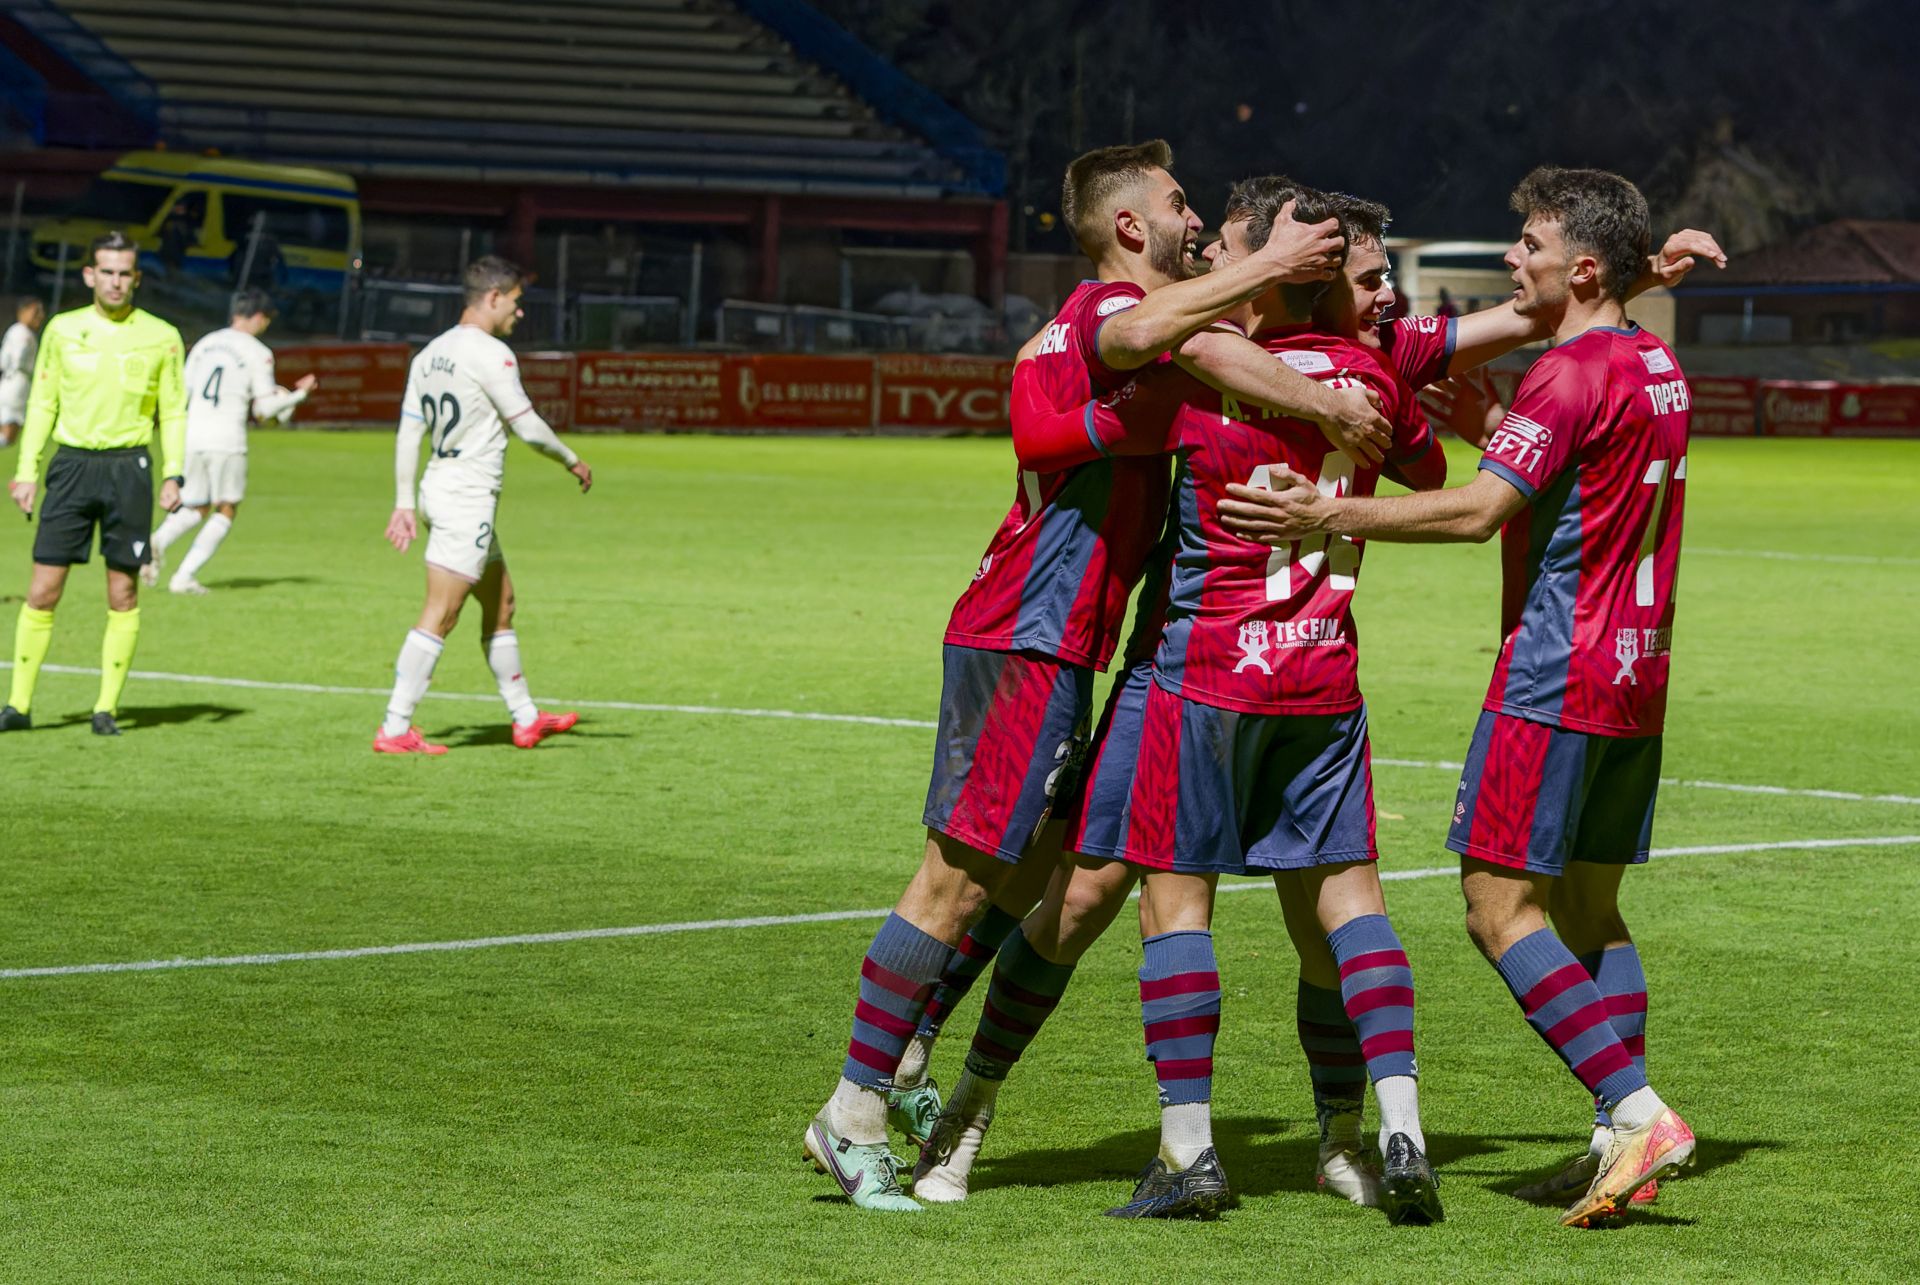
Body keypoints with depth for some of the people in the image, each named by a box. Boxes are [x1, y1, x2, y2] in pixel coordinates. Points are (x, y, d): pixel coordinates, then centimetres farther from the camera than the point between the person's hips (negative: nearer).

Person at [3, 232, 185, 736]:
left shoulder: (161, 337, 4)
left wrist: (173, 474, -3)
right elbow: (42, 404, 11)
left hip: (129, 467, 0)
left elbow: (174, 411, 8)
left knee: (123, 593, 1)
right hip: (72, 463, 0)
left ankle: (107, 707, 9)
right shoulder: (63, 330, 6)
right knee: (43, 589, -3)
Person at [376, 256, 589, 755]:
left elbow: (408, 432, 10)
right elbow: (528, 427, -11)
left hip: (439, 489, 10)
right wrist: (573, 461, 5)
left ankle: (525, 718, 27)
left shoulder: (430, 354, 10)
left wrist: (404, 503, 11)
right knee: (440, 616, -9)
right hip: (467, 499, -10)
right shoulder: (490, 354, -14)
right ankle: (395, 730, -12)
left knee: (501, 601, 19)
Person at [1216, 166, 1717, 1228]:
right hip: (1636, 674, 9)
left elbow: (1477, 511, -22)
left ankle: (1637, 1111, -16)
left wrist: (1330, 516, -20)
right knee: (1588, 908, 13)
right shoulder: (1659, 369, 13)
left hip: (1555, 677, -9)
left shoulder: (1571, 373, -15)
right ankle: (1624, 1140, 8)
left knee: (1500, 905, -7)